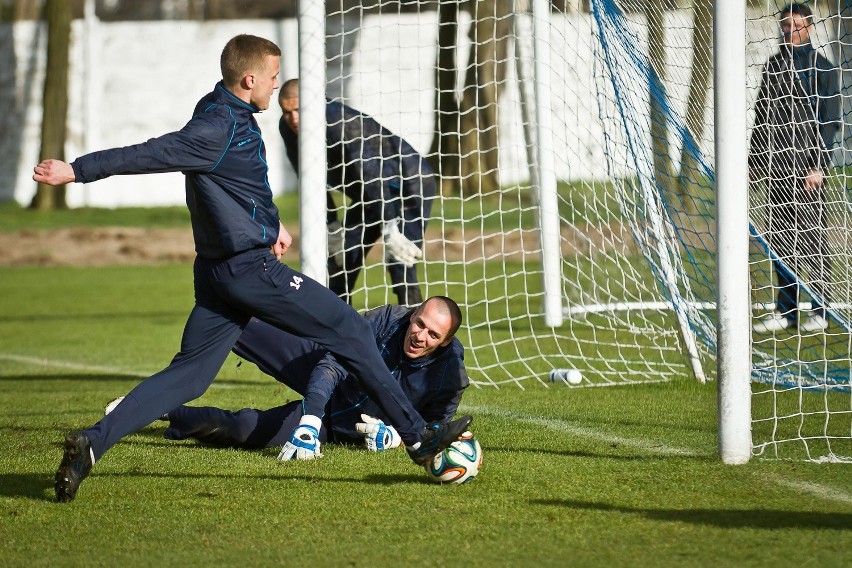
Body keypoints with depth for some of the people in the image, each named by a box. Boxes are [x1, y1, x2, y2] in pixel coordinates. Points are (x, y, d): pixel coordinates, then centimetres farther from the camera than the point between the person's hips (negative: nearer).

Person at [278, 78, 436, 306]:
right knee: (339, 264, 7)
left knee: (401, 270, -22)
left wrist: (390, 232, -43)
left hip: (409, 183, -8)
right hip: (366, 195, 8)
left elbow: (371, 176, -39)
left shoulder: (340, 123, -33)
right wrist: (332, 227, -1)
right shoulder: (288, 129, -10)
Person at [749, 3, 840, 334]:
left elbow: (830, 120, -6)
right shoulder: (772, 67, 15)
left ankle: (820, 311, 2)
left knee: (812, 238, -3)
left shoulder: (821, 68, -1)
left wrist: (819, 165, -13)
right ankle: (786, 310, 9)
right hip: (775, 166, 5)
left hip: (807, 167, -5)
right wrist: (753, 160, 14)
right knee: (780, 239, 5)